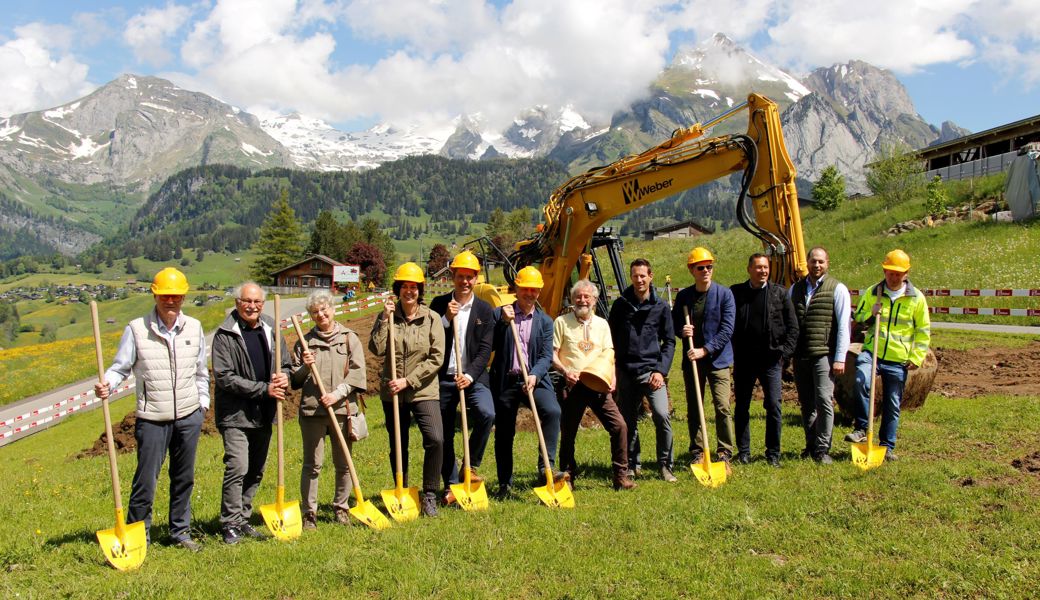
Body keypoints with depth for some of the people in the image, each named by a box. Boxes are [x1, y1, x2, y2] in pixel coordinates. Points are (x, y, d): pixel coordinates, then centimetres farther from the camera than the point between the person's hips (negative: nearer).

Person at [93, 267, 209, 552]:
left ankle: (180, 532, 28)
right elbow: (121, 367, -1)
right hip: (152, 419, -3)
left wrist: (203, 403, 13)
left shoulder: (194, 328, 5)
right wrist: (106, 384, -21)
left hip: (189, 416, 3)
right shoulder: (137, 329, -6)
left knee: (184, 478, 14)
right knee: (146, 480, 0)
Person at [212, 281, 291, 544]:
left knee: (256, 472, 13)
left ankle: (243, 519, 27)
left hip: (264, 415, 6)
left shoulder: (271, 330, 8)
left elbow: (287, 364, 15)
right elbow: (224, 377, -16)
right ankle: (230, 524, 1)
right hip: (235, 415, -6)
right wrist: (264, 389, -20)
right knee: (237, 468, -12)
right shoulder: (225, 335, -10)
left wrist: (284, 378, -9)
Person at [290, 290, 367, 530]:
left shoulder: (349, 338, 5)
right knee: (312, 464, 3)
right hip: (311, 410, 0)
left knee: (343, 464, 9)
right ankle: (309, 512, 14)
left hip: (343, 409, 0)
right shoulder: (304, 341, 9)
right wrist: (304, 367, -8)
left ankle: (341, 508, 24)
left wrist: (338, 393, -12)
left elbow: (358, 373, -2)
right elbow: (294, 380, 12)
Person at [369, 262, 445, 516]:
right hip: (392, 393, 2)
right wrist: (385, 319, -14)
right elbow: (376, 349, -11)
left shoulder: (431, 318, -3)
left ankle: (429, 495, -1)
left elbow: (436, 359, -8)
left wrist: (408, 380, -14)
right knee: (397, 447, 12)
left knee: (435, 439, -18)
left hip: (424, 391, -2)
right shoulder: (387, 316, 3)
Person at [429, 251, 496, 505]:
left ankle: (471, 466, -4)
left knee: (486, 414, -25)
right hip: (444, 378, 1)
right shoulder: (439, 304, 4)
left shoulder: (484, 310, 3)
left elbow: (485, 349, -3)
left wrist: (470, 375, -16)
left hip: (472, 377, -1)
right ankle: (451, 485, 21)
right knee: (444, 434, 6)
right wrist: (446, 319, -15)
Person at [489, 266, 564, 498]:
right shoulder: (499, 313, 4)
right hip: (505, 381, 0)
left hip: (534, 380, 1)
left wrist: (535, 375, -19)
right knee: (504, 434, 7)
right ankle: (505, 485, 22)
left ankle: (546, 467, -18)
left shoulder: (545, 322, 9)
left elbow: (546, 356, -1)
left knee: (553, 411, -26)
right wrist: (504, 322, -16)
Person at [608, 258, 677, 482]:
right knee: (628, 421, 9)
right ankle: (632, 466, 25)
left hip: (651, 370, -2)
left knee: (662, 415, -15)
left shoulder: (661, 306, 3)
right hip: (626, 371, 2)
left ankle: (665, 466, 0)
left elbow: (669, 342, 5)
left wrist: (661, 370, -5)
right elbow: (611, 338, 11)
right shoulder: (620, 304, 5)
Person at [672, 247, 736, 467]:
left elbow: (727, 329, -10)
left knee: (722, 407, -8)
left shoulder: (724, 294, -4)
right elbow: (674, 323, 13)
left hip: (718, 359, -3)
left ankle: (725, 454, 4)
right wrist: (681, 331, -10)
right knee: (693, 410, 9)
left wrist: (705, 349, -16)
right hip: (691, 360, 3)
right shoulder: (683, 296, 5)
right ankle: (696, 453, 21)